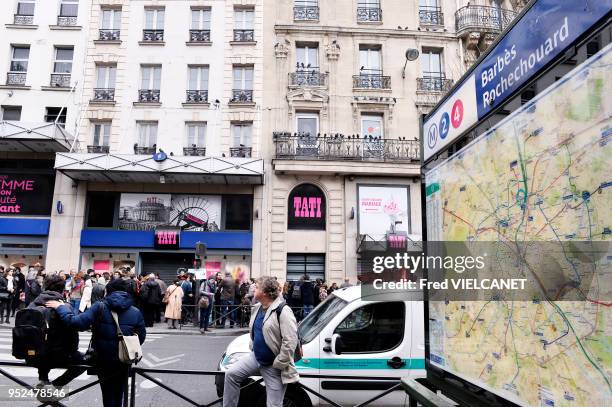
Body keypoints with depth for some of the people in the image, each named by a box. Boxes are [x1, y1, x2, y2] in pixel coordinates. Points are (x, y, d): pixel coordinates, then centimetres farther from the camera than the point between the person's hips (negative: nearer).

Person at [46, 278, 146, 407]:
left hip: (103, 358, -1)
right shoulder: (136, 312, -9)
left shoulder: (99, 307, -14)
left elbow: (77, 322, -20)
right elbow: (141, 337, -2)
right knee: (119, 392, 24)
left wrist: (61, 307, -7)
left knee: (107, 392, 23)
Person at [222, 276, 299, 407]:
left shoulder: (283, 311, -23)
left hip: (273, 365, -8)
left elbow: (290, 342, -27)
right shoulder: (257, 308, 5)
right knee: (231, 374, 2)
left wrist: (278, 364, -21)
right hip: (255, 357, 8)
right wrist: (252, 347, 14)